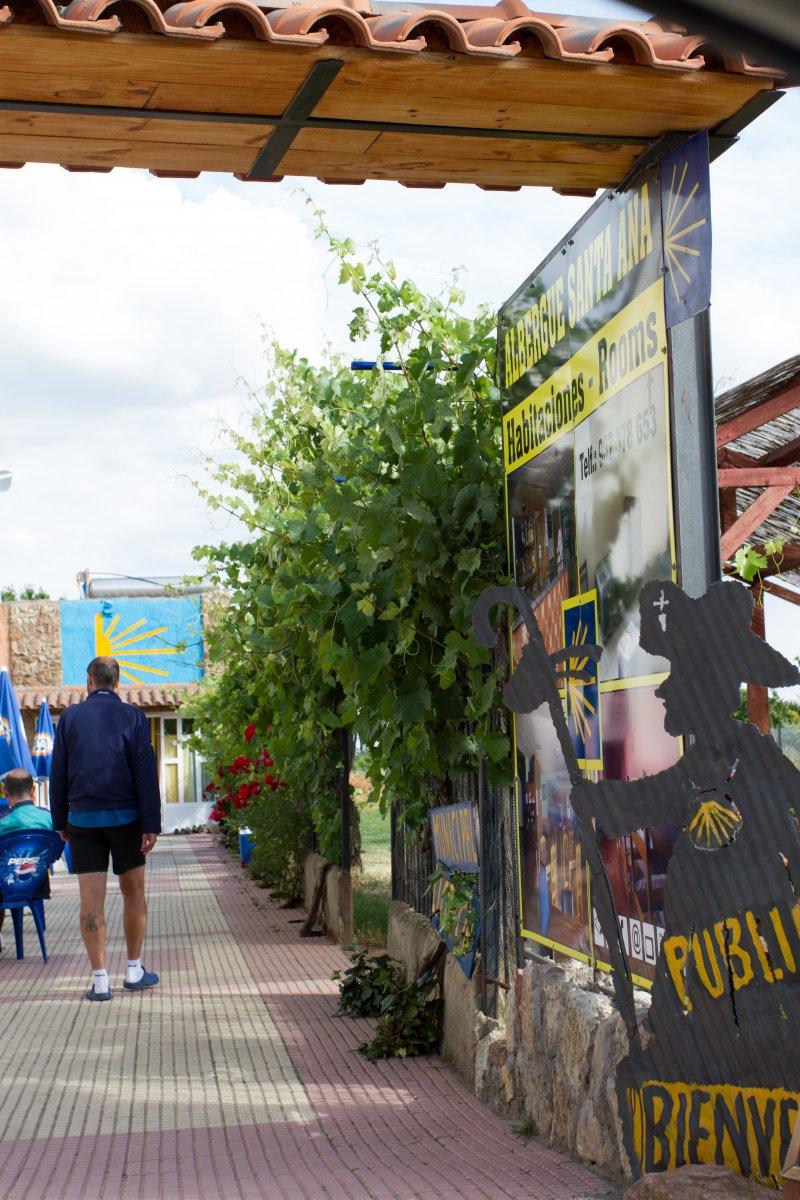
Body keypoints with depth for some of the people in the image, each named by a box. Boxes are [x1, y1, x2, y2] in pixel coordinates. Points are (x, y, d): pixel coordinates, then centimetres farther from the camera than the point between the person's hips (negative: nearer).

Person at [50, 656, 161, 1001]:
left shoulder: (70, 717, 2)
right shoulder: (132, 716, -1)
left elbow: (58, 773, 3)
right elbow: (146, 773, -6)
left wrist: (60, 821, 11)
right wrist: (152, 824, -6)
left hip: (82, 818, 1)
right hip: (126, 817, -1)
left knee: (91, 901, 1)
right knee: (133, 894, 13)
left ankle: (100, 981, 1)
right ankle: (134, 972, 17)